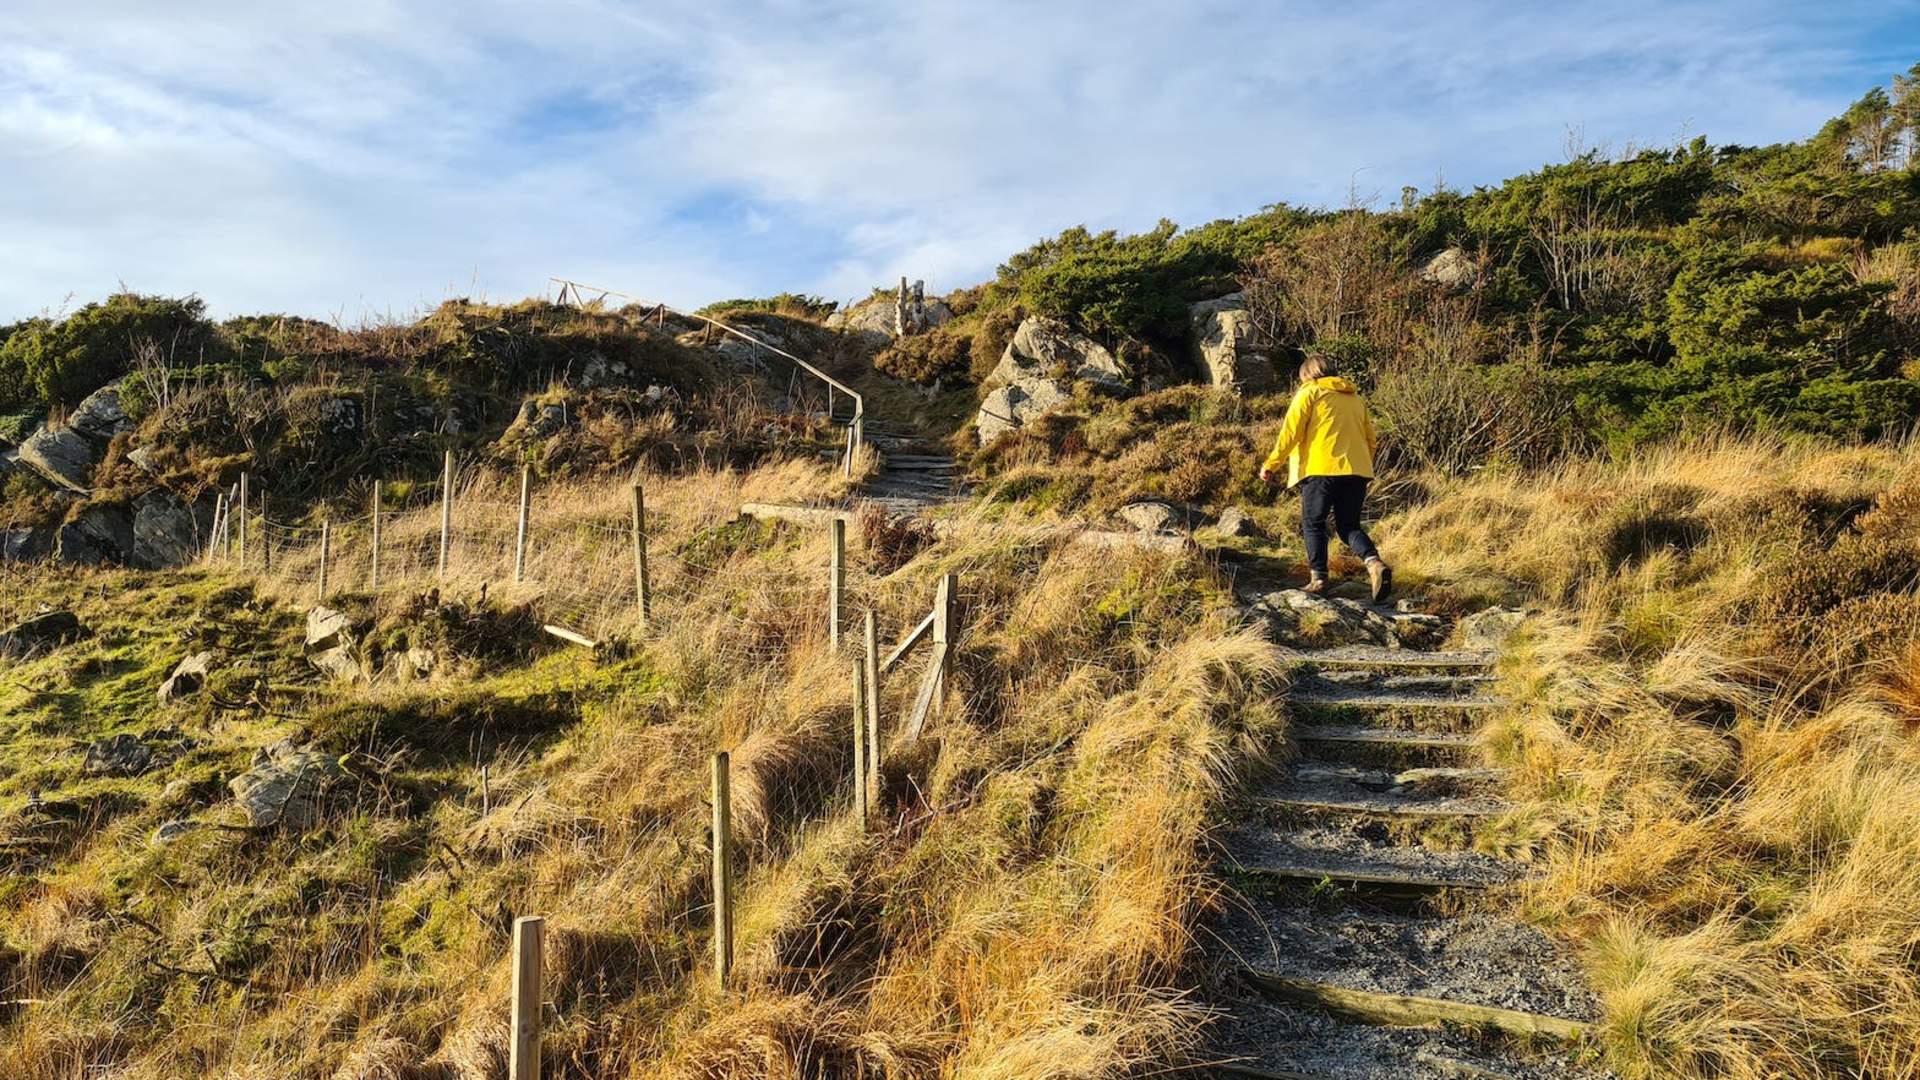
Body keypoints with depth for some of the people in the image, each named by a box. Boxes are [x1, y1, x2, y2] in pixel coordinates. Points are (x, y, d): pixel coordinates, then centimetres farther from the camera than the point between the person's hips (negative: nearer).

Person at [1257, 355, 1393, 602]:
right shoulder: (1355, 398, 24)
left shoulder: (1309, 393, 6)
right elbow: (1370, 439, 23)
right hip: (1356, 470, 5)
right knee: (1349, 526, 10)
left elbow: (1290, 433, -4)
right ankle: (1374, 563, -14)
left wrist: (1270, 465, 0)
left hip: (1321, 469, -5)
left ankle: (1319, 578, -3)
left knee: (1313, 524, 5)